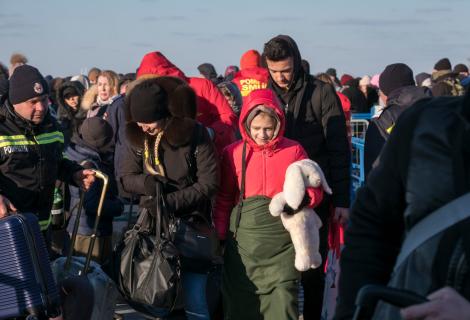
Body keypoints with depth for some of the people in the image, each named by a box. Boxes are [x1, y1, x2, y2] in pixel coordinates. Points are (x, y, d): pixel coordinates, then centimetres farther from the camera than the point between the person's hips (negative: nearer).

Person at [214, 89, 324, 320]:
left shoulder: (294, 150, 2)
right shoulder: (233, 153, 4)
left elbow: (315, 190, 7)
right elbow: (224, 199, 9)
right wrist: (219, 236, 3)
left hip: (282, 241, -1)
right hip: (243, 240, 1)